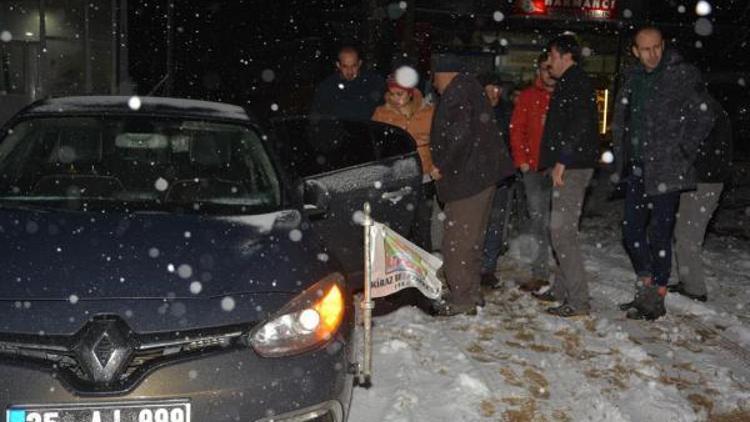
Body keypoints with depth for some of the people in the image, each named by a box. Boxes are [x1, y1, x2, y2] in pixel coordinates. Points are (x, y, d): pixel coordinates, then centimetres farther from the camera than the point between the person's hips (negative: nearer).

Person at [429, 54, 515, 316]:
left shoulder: (456, 95, -13)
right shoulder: (470, 89, 19)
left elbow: (459, 136, -24)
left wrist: (443, 167, -13)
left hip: (466, 178, -10)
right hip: (483, 175, 10)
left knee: (456, 241, -4)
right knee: (472, 239, 17)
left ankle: (461, 299, 1)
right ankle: (472, 293, 26)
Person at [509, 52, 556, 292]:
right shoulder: (528, 97, 9)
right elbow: (517, 130, 8)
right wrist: (521, 160, -1)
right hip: (534, 169, 1)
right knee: (538, 220, 3)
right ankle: (540, 273, 9)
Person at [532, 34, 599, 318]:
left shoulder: (575, 82, -9)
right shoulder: (572, 83, 22)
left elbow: (579, 122, -21)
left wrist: (562, 159, -22)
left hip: (572, 167, -11)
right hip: (572, 166, 11)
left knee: (562, 231, -11)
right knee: (562, 230, 15)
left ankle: (578, 301, -9)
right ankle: (562, 289, 24)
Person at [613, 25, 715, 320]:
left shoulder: (683, 75, -6)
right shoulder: (633, 79, 12)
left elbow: (703, 117, -8)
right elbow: (620, 120, 20)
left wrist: (682, 153, -11)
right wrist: (622, 157, 10)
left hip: (665, 170, -6)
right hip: (636, 170, 6)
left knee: (659, 234, -2)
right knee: (632, 231, 11)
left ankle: (658, 298, 10)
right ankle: (646, 288, 28)